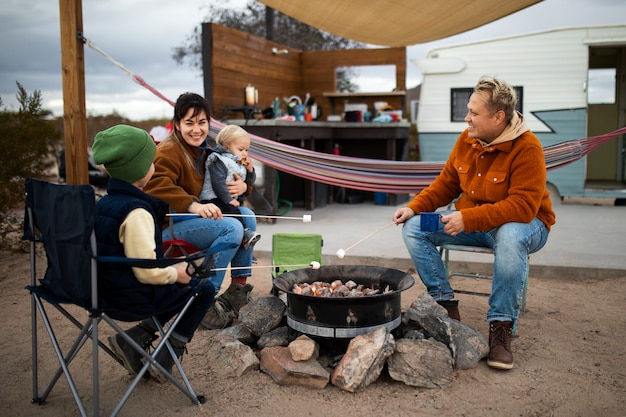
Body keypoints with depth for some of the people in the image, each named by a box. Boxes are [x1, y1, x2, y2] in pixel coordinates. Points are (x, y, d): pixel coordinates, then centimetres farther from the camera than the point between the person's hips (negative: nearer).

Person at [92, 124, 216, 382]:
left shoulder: (105, 203, 5)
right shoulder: (136, 212, -25)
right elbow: (147, 272, -26)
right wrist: (175, 272, -7)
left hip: (108, 290, 9)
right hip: (133, 297, -9)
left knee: (180, 287, 24)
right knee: (204, 290, 6)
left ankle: (133, 340, 13)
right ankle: (163, 362, 13)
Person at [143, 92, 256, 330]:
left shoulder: (204, 150, 14)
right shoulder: (168, 151, -15)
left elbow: (221, 182, 24)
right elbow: (156, 185, -33)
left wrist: (243, 186, -1)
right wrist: (193, 205, -47)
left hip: (194, 217, 9)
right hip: (169, 225, -9)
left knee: (246, 215, -1)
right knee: (232, 227, -26)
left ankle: (239, 288, 5)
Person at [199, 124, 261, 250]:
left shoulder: (240, 164, 20)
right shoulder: (219, 161, -8)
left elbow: (250, 182, 25)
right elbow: (218, 183, -20)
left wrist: (250, 170, 5)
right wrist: (229, 200, -25)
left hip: (233, 199, 9)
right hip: (213, 199, -9)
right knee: (231, 211, -34)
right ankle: (245, 232, -37)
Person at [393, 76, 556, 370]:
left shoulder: (527, 147, -22)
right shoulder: (467, 139, -2)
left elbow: (523, 207, -29)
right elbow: (446, 183, 8)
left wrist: (468, 219, -35)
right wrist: (414, 208, -7)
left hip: (524, 223, -6)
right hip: (470, 223, 6)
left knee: (511, 236, -42)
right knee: (413, 228, -10)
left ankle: (501, 326, -26)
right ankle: (445, 304, -3)